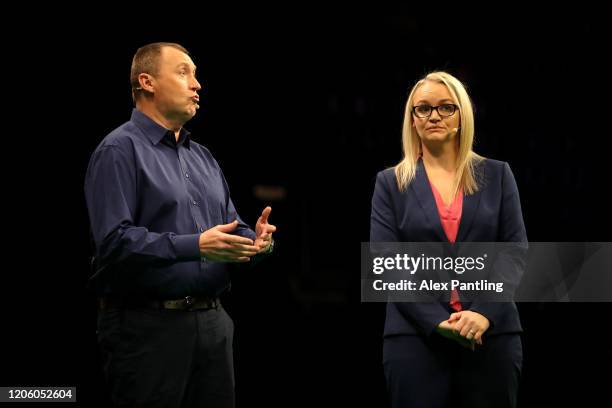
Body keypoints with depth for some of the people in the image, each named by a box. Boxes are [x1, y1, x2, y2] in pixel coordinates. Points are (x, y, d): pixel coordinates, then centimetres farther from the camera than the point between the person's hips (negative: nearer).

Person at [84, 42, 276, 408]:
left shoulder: (202, 157, 19)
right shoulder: (120, 151, -7)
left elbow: (230, 229, 18)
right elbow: (115, 240, -19)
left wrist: (255, 240, -6)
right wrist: (195, 246, -26)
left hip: (213, 322, 8)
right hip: (148, 325, -7)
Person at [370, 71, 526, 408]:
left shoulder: (497, 175, 10)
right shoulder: (391, 183, 8)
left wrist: (484, 312, -13)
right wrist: (437, 321, -13)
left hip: (492, 333, 1)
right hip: (417, 336, -1)